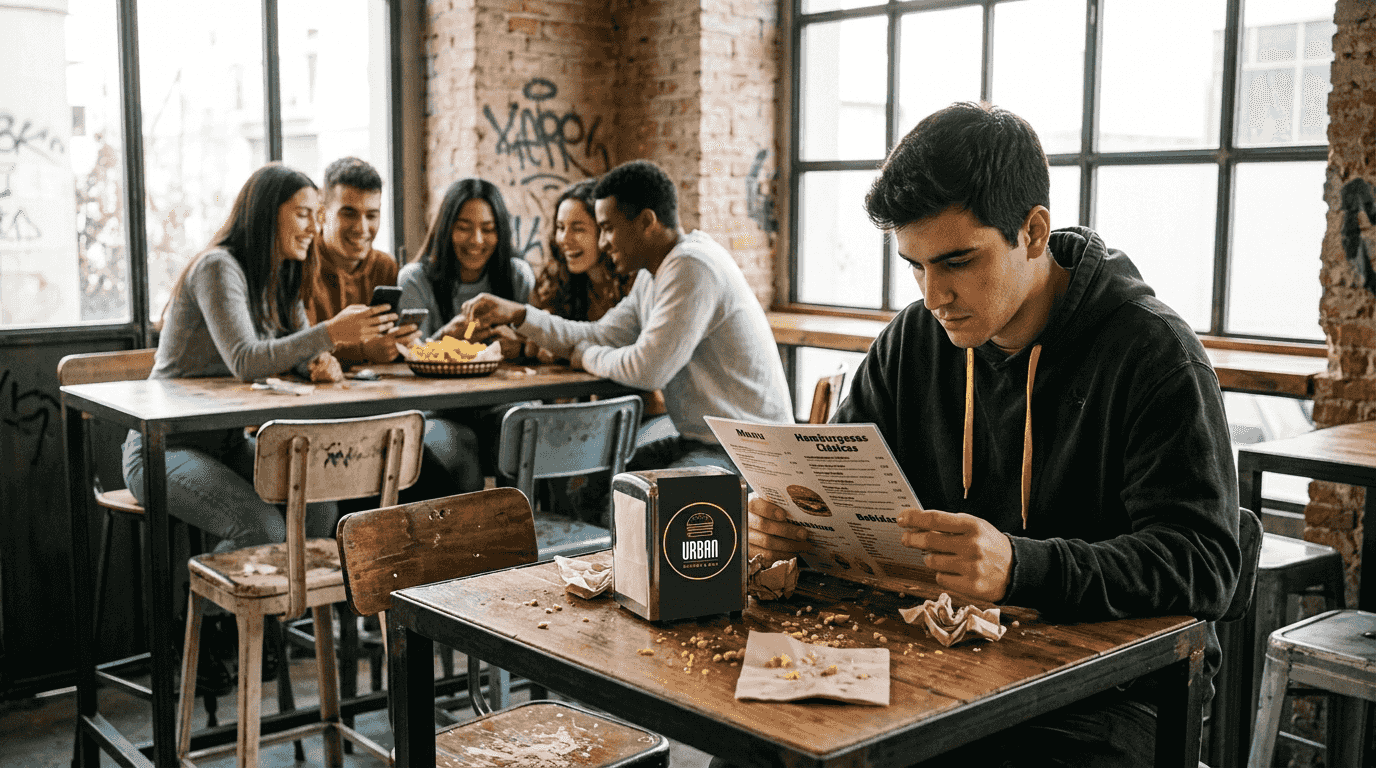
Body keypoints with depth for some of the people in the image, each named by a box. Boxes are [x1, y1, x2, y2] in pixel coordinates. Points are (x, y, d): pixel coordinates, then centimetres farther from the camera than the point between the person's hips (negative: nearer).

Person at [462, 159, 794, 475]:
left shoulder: (692, 268, -20)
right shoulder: (654, 276, 13)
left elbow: (648, 368, -23)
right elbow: (601, 337, 16)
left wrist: (586, 356, -3)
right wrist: (515, 313, 10)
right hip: (700, 442, 10)